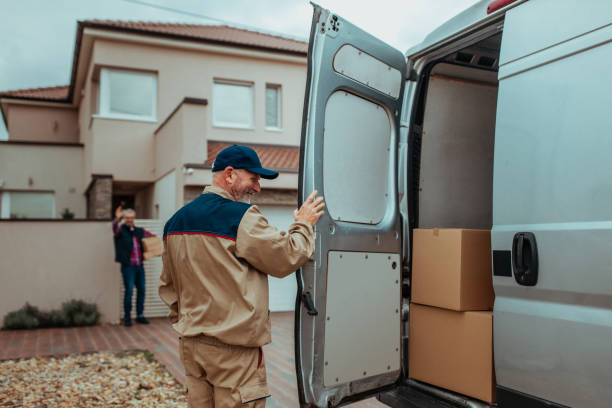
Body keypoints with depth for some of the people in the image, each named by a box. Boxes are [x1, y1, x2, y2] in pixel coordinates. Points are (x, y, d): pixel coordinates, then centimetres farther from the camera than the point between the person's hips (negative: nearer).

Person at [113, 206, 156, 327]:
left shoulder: (140, 231, 15)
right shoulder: (120, 230, 0)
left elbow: (153, 237, 27)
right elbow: (115, 228, -23)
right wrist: (117, 219, -44)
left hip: (139, 266, 5)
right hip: (128, 266, -5)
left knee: (141, 290, 7)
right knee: (129, 290, -7)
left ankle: (140, 315, 18)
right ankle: (127, 316, 5)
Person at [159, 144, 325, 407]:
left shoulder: (175, 221, 10)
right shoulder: (241, 217, -16)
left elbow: (167, 285, 17)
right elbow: (286, 259, -11)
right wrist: (304, 225, 5)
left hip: (189, 344, 8)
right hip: (232, 348, -8)